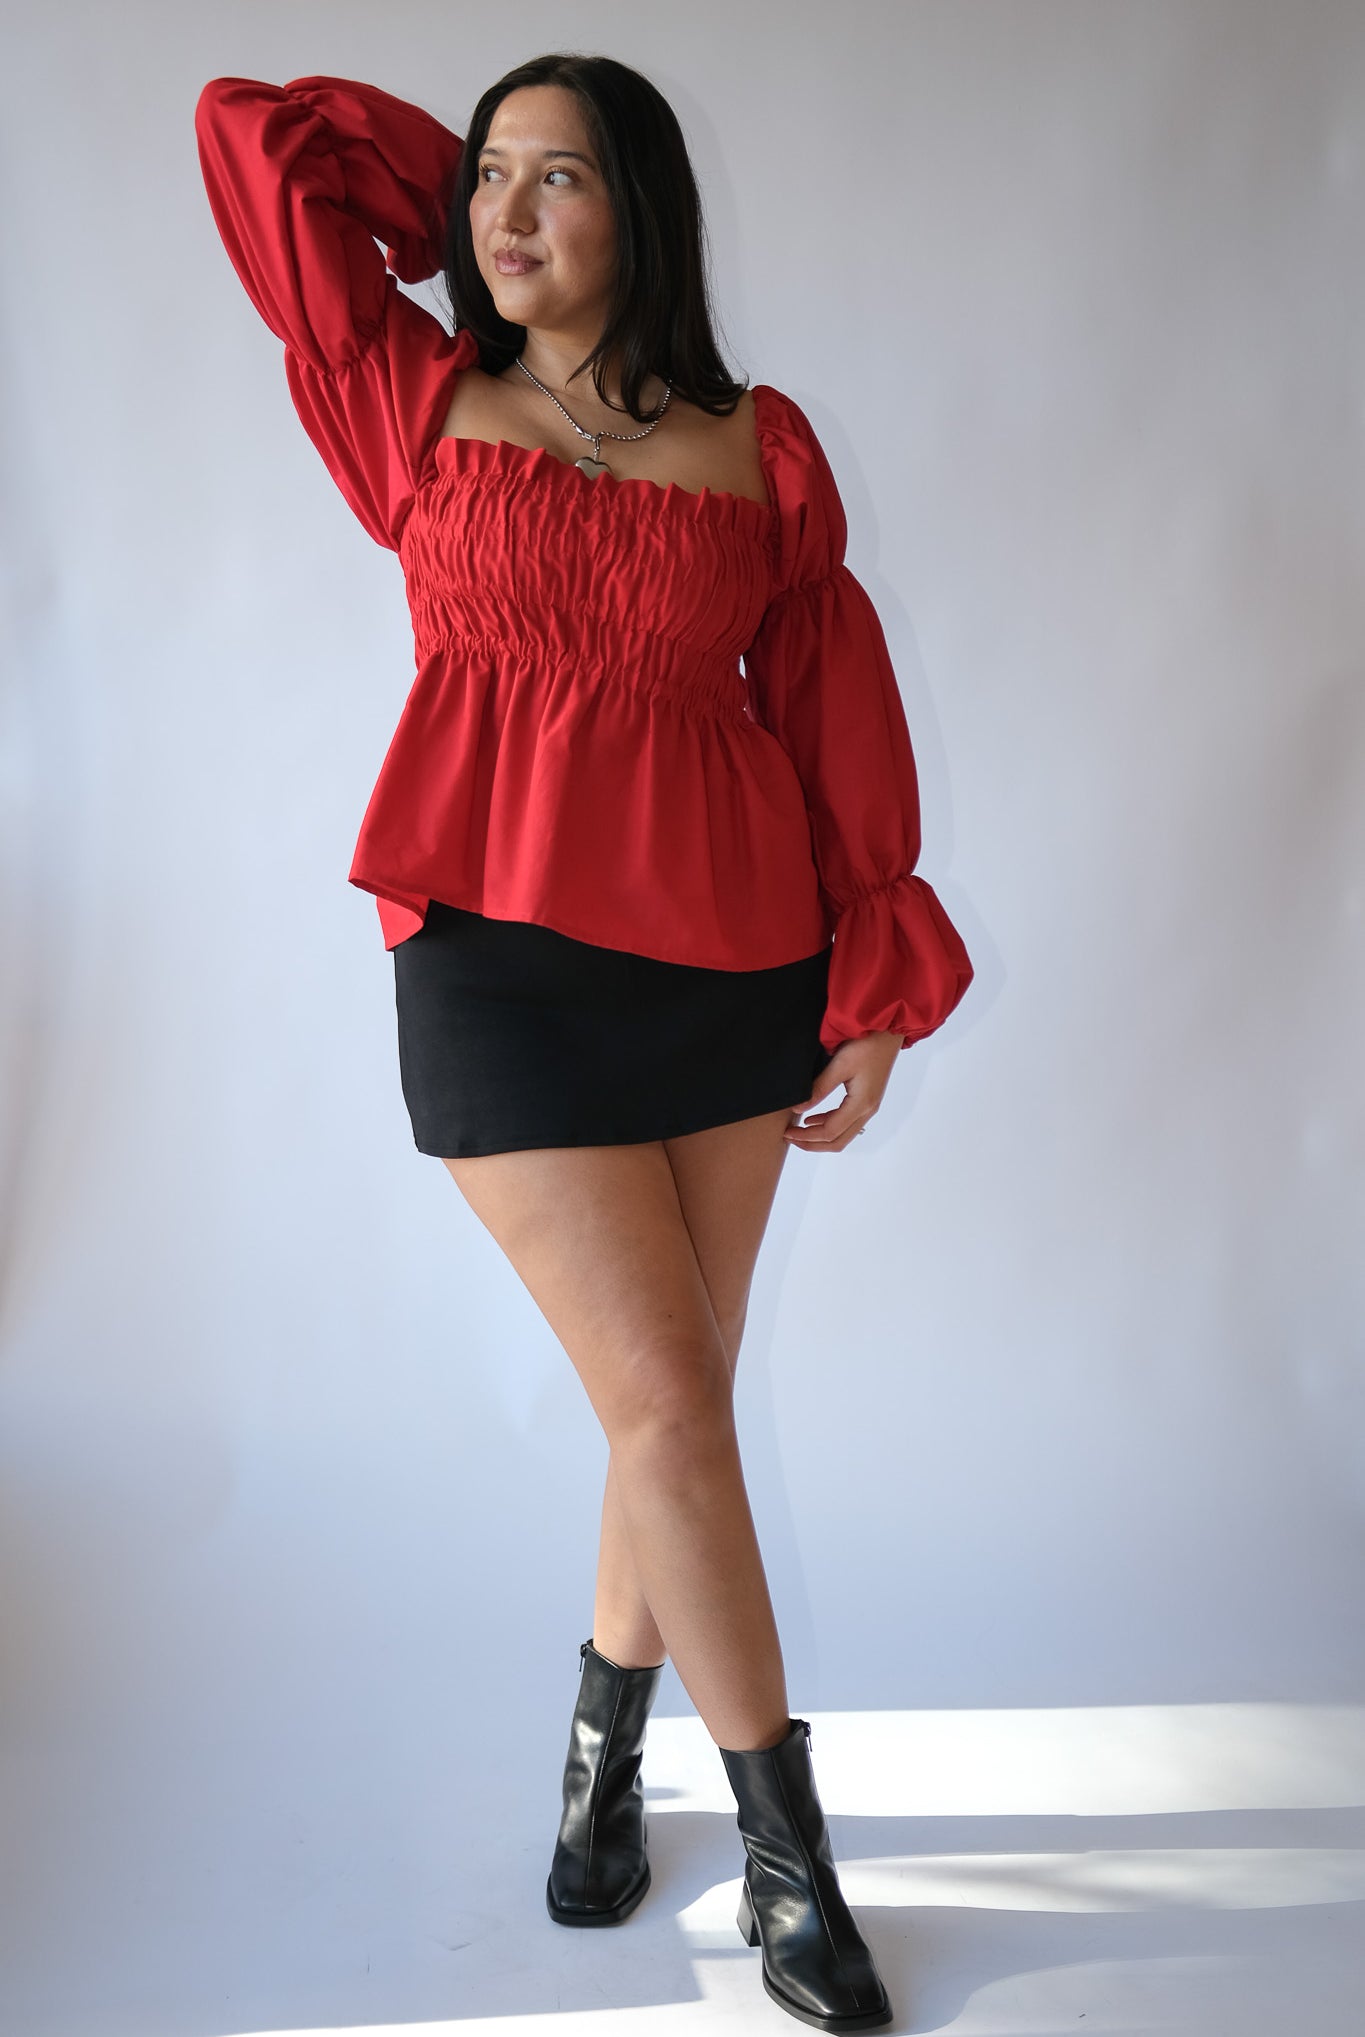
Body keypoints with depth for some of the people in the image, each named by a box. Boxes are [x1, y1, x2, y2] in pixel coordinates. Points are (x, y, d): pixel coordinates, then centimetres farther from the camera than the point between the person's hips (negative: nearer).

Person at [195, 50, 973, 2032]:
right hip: (505, 962, -2)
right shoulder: (414, 402, 6)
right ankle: (785, 1839, 16)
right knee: (667, 1403, -2)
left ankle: (607, 1737, 35)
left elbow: (834, 711, 6)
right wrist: (457, 182, 20)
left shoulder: (759, 448, 7)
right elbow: (253, 127, 14)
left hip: (739, 963, 2)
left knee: (680, 1390, 10)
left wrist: (878, 980, 3)